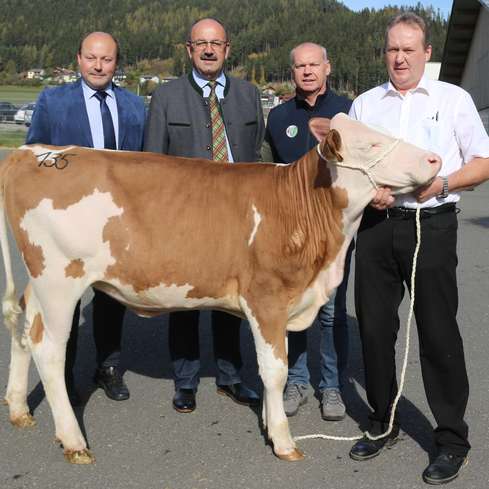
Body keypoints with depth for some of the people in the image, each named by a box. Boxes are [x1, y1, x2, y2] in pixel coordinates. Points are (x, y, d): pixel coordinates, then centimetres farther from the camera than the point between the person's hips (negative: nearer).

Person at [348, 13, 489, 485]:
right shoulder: (364, 104, 14)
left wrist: (443, 183, -14)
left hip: (432, 224, -3)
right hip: (376, 223, 3)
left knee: (438, 331, -1)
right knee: (374, 326, 8)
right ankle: (382, 423, 24)